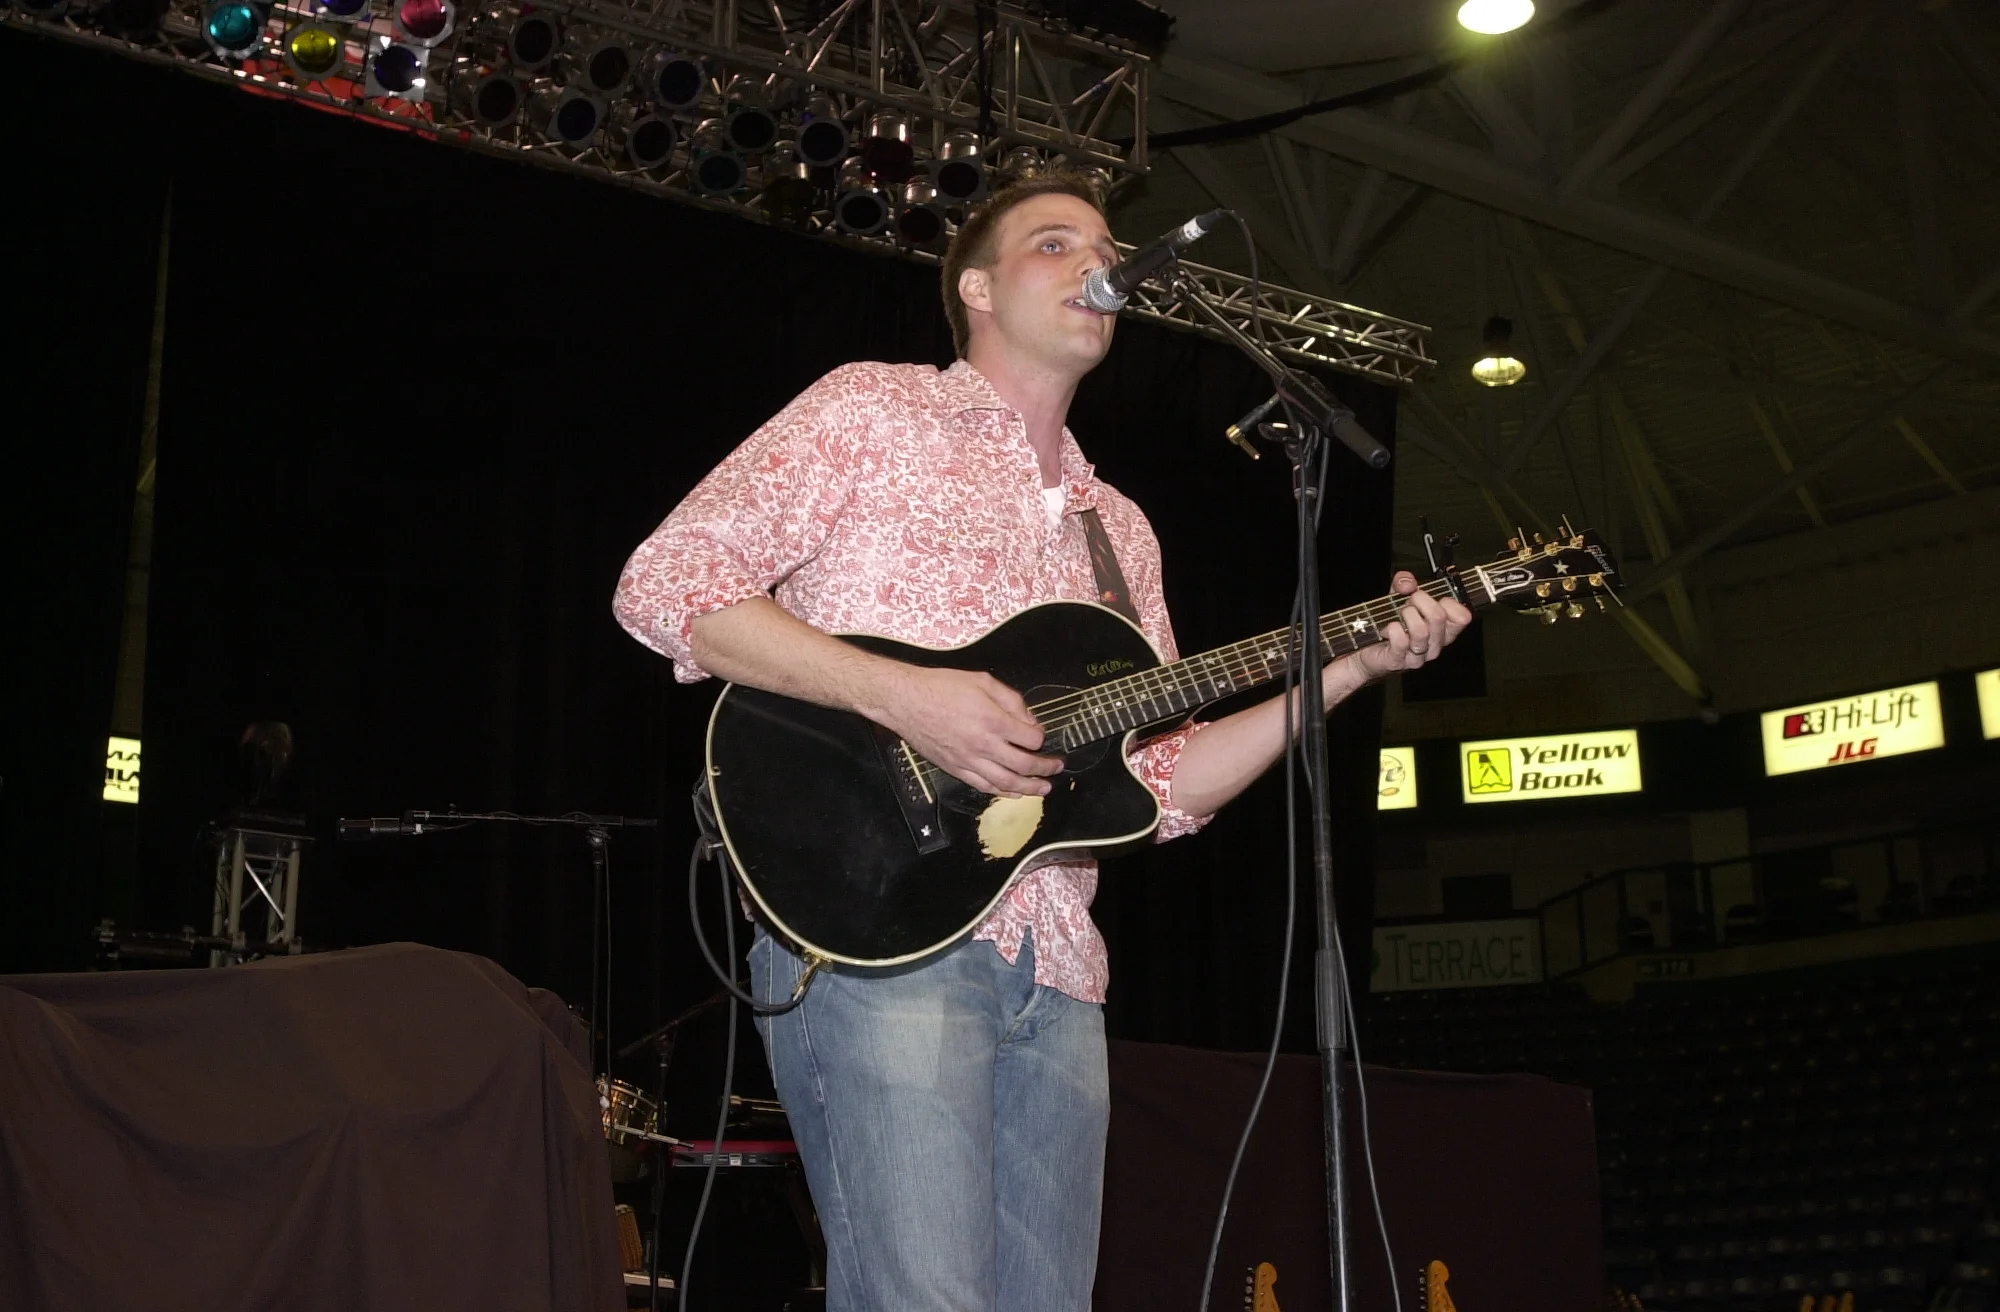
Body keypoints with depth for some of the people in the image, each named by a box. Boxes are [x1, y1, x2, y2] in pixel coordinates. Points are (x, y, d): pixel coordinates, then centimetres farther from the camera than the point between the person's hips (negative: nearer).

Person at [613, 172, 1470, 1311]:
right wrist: (901, 697, -15)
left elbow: (1162, 784, 18)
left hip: (1054, 970, 7)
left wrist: (1351, 667, 7)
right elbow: (664, 585, -5)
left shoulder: (1119, 530, 23)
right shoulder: (870, 411, 6)